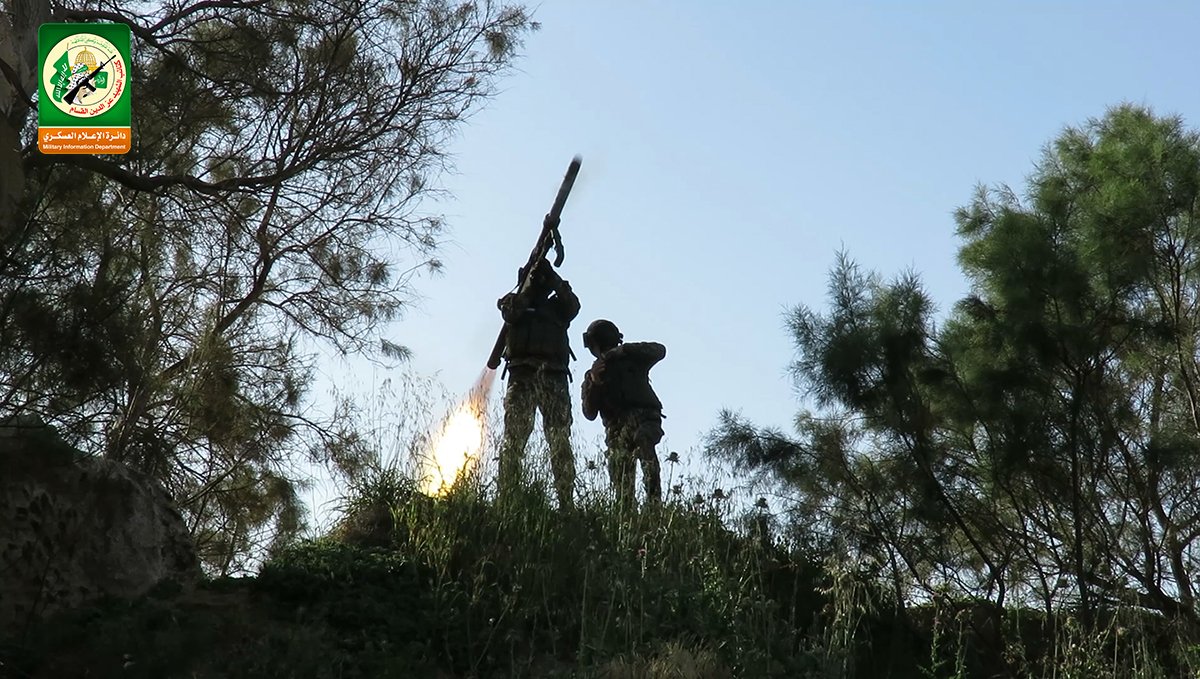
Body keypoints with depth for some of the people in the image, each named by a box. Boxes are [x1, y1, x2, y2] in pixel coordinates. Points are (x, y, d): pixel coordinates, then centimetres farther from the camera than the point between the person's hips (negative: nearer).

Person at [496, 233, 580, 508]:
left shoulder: (557, 308, 25)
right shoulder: (513, 302, 21)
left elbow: (573, 304, 4)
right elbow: (512, 310, -2)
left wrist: (550, 275, -1)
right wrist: (532, 277, -6)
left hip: (555, 376, 1)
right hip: (521, 376, -1)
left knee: (560, 442, -7)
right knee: (514, 438, -10)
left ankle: (567, 502, -12)